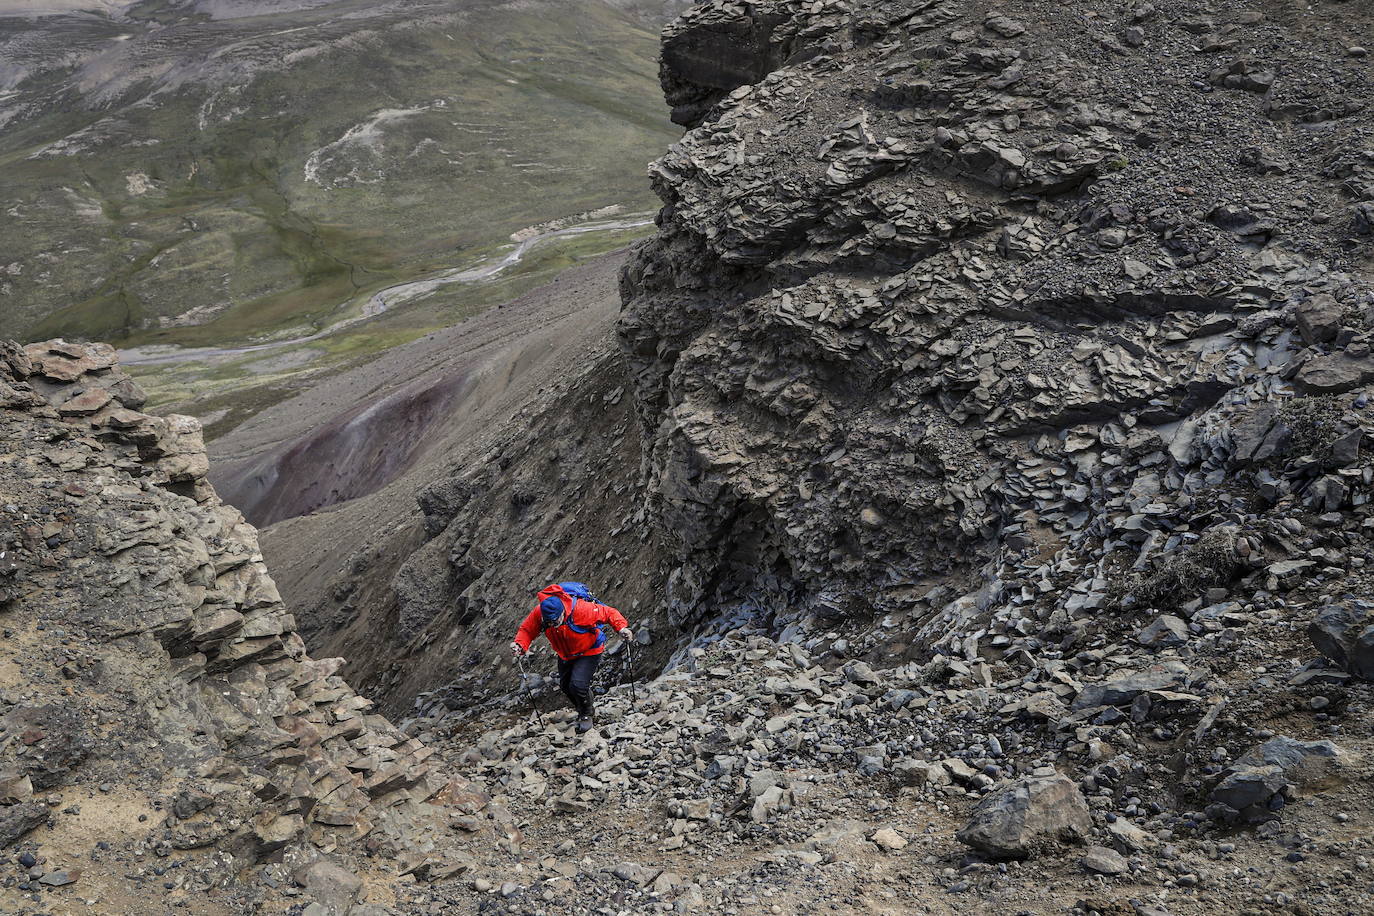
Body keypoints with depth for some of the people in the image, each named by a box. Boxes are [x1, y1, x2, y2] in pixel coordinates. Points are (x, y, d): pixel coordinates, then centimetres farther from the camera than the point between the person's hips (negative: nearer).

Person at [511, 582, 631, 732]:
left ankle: (586, 715, 10)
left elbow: (609, 613, -27)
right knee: (565, 686, 14)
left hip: (589, 652, -5)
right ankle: (582, 710, 45)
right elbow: (526, 629, -11)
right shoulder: (538, 613, -26)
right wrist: (519, 644, -30)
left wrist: (621, 627, -42)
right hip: (565, 655, 5)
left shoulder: (582, 609, -38)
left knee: (578, 685, -19)